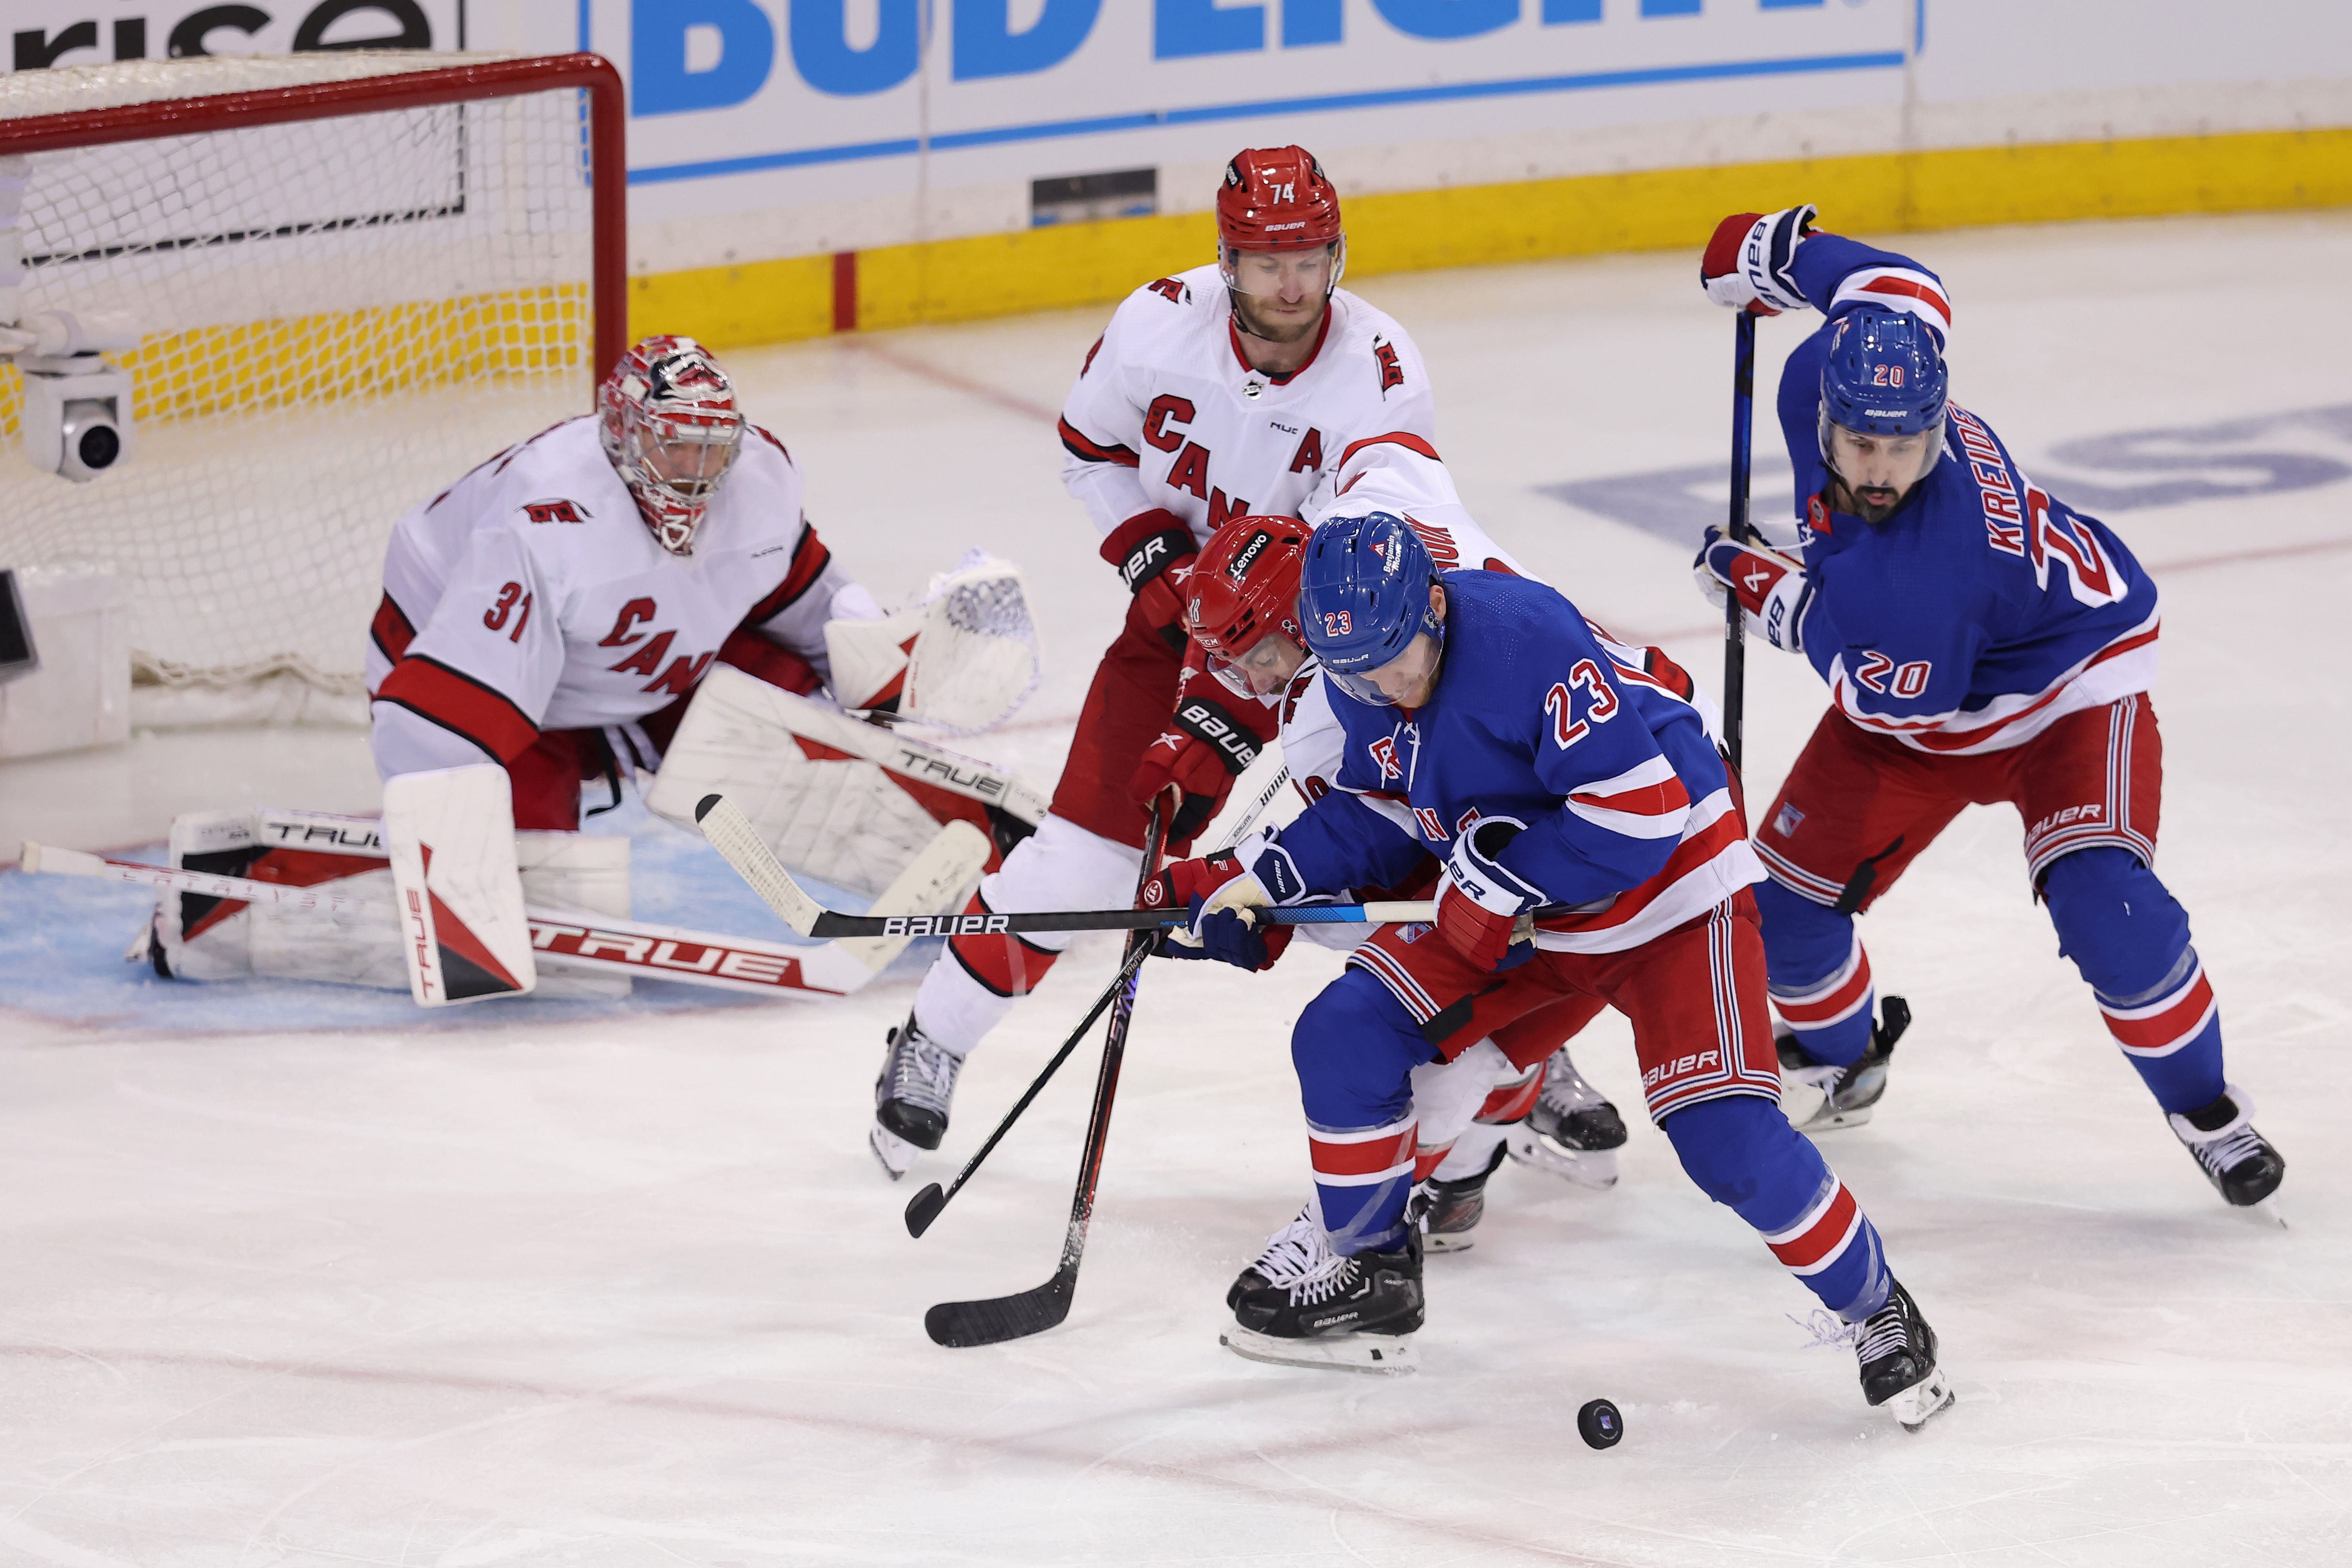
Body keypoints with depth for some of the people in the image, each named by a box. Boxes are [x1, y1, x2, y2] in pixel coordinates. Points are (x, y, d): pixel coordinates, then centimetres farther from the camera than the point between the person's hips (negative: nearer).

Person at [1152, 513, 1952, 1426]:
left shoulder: (1528, 638, -31)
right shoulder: (1361, 681, -6)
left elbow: (1642, 807, -31)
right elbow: (1377, 814, 10)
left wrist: (1500, 886, -24)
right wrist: (1261, 878, -3)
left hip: (1669, 888, -7)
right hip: (1506, 905, 7)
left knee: (1726, 1137, -18)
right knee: (1344, 1034, -5)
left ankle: (1878, 1313, 3)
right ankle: (1368, 1271, 14)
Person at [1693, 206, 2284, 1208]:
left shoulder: (1915, 583, -43)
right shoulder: (1821, 375, -25)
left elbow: (1889, 701, -24)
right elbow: (1900, 287, -3)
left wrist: (1769, 593, -15)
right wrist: (1777, 254, 11)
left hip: (2065, 689, -7)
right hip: (1915, 690, 7)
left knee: (2098, 899, -27)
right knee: (1787, 903, 2)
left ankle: (2204, 1107, -3)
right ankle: (1839, 1063, 35)